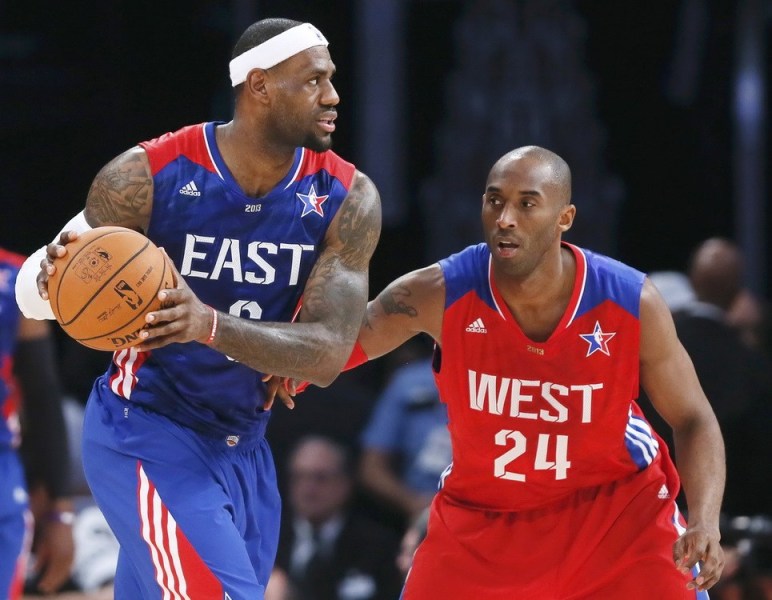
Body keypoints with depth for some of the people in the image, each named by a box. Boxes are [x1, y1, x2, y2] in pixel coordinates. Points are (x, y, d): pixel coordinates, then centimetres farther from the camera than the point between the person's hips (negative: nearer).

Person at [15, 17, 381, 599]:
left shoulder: (347, 199, -8)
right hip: (145, 435, -5)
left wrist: (209, 324, -35)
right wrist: (53, 276, -31)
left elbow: (329, 354, -17)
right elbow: (32, 291, -4)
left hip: (245, 447, 5)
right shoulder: (147, 175, -16)